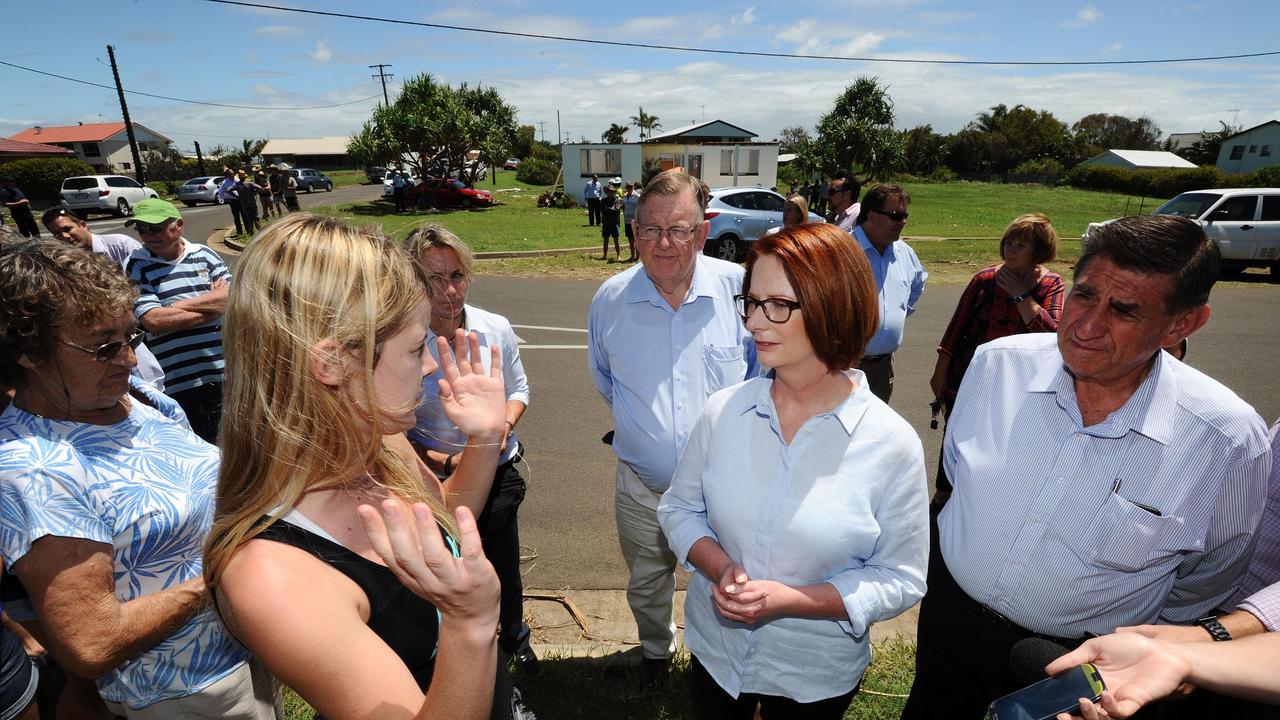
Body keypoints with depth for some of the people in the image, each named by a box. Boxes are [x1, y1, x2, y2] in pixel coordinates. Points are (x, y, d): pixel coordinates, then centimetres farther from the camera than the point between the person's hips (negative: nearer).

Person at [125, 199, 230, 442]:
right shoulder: (137, 266, -2)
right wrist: (212, 303, -9)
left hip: (223, 370, 3)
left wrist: (174, 307, -10)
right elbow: (153, 320, -14)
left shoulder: (204, 254, 7)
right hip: (180, 383, -3)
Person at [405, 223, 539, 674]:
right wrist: (448, 462, -22)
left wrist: (504, 426, -12)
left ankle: (514, 637, 52)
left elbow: (518, 389, 7)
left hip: (499, 473, 2)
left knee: (503, 565, 20)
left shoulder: (496, 329, -10)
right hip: (437, 484, -2)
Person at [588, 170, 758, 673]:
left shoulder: (739, 287, -15)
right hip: (642, 487, 2)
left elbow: (762, 368, 1)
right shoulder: (610, 299, -9)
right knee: (646, 585, 24)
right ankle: (656, 651, 56)